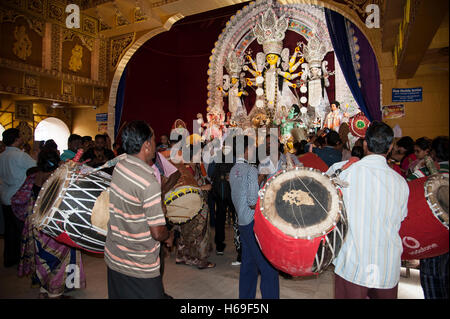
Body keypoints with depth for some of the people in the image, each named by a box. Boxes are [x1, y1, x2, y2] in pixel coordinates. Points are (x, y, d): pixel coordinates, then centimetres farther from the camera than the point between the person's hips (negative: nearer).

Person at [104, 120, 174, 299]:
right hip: (139, 269, -7)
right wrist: (169, 237, -1)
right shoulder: (149, 183, -27)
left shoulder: (119, 167, -4)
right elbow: (157, 232, -23)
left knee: (118, 295, 22)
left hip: (113, 258, 8)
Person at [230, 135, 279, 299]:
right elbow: (253, 203, -21)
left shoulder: (233, 170, 11)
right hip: (254, 223, -9)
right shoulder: (251, 170, -15)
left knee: (248, 265, 17)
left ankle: (246, 296, 27)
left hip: (242, 222, 9)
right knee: (269, 268, -3)